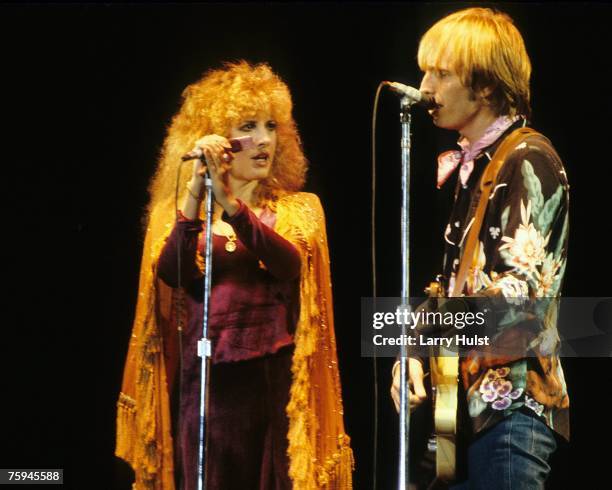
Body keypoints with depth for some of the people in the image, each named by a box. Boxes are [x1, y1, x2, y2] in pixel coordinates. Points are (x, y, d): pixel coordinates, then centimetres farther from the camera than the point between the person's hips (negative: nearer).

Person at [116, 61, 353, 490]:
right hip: (204, 378, 0)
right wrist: (194, 201, -22)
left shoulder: (298, 209, 8)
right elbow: (170, 275, -10)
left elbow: (289, 264, -12)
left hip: (277, 378, 0)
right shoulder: (178, 211, 9)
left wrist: (230, 204, -24)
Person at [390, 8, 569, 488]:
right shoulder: (467, 165, 18)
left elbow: (522, 286, -17)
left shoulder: (527, 160, -8)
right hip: (465, 399, 9)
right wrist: (414, 353, 6)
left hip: (510, 400, -9)